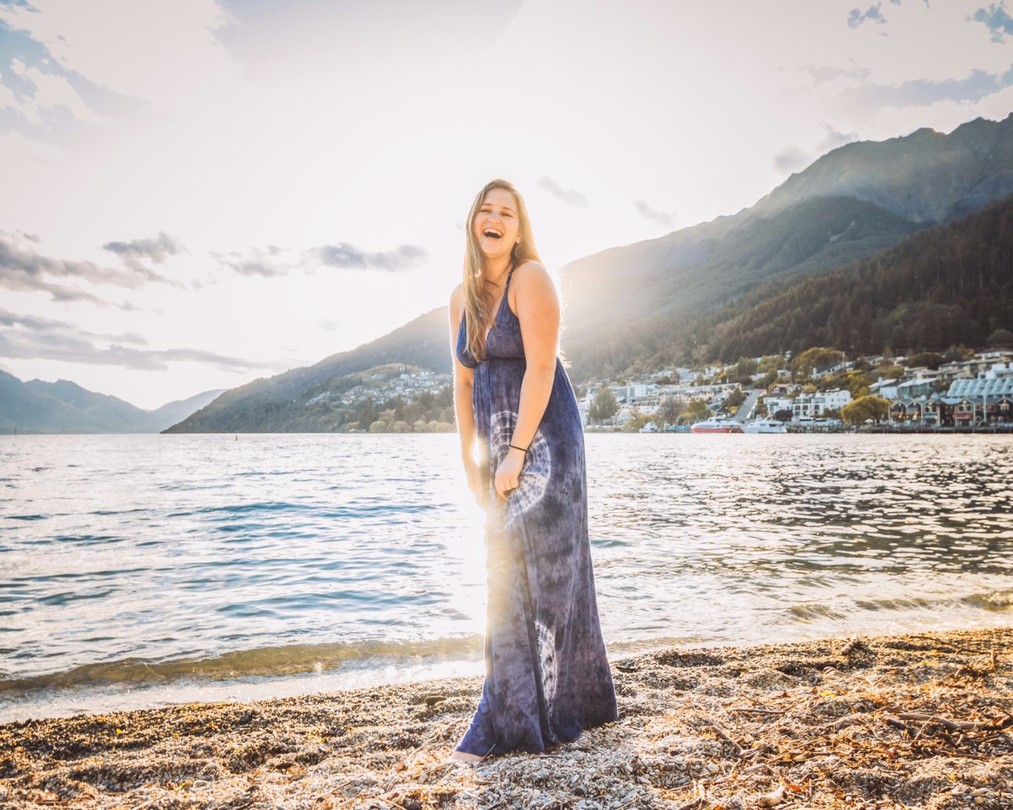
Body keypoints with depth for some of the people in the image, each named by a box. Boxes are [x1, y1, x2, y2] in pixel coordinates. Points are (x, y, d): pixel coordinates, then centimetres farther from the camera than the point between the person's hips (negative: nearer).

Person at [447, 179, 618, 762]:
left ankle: (511, 724, 7)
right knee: (526, 570, 13)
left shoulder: (531, 277, -9)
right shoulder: (463, 297, 12)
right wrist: (471, 461, 8)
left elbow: (540, 367, -16)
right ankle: (579, 703, 30)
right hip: (497, 444, 8)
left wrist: (516, 453, -19)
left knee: (535, 570, -4)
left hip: (542, 441, -8)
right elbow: (463, 382, 12)